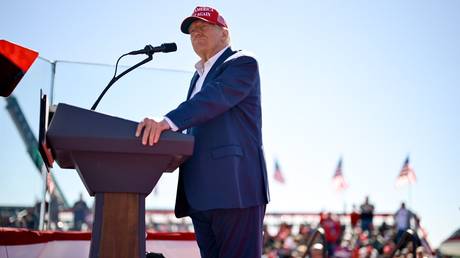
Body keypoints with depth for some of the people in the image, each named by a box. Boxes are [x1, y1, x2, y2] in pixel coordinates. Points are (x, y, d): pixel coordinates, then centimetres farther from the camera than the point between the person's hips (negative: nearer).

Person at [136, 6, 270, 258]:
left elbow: (215, 97, -19)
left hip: (234, 187, -8)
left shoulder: (243, 63, 0)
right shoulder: (198, 77, 27)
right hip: (200, 195, 8)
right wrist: (158, 134, 4)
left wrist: (168, 122, -33)